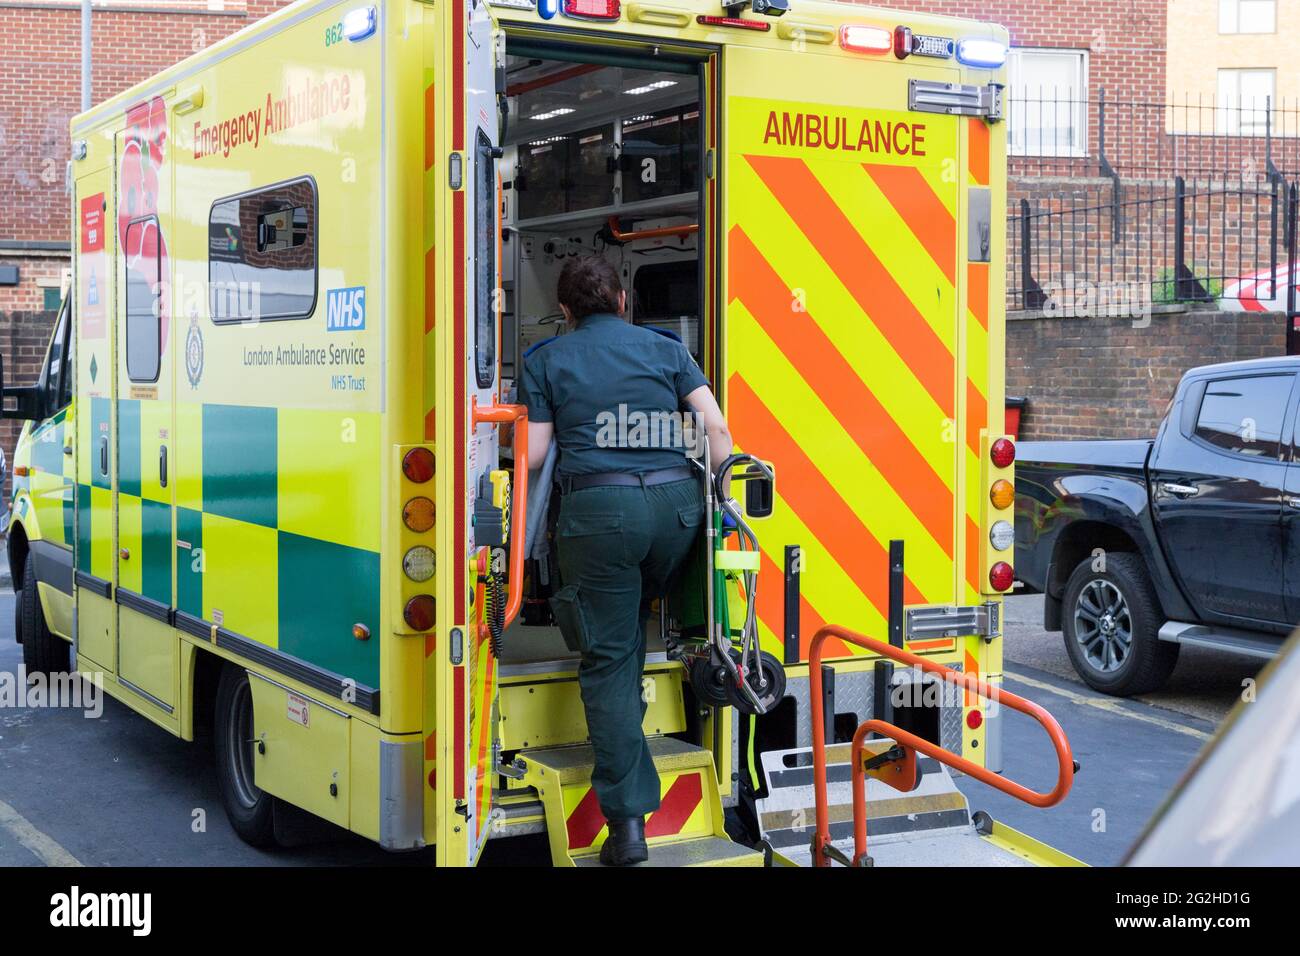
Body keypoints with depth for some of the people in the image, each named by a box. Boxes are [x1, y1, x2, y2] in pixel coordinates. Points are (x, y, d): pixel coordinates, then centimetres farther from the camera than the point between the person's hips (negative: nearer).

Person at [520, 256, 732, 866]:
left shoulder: (546, 361, 12)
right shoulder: (665, 348, 16)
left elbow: (532, 454, 5)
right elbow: (717, 429, 8)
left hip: (596, 508, -2)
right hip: (676, 500, 3)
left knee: (607, 656, 1)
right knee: (632, 624, 29)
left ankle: (628, 820, -4)